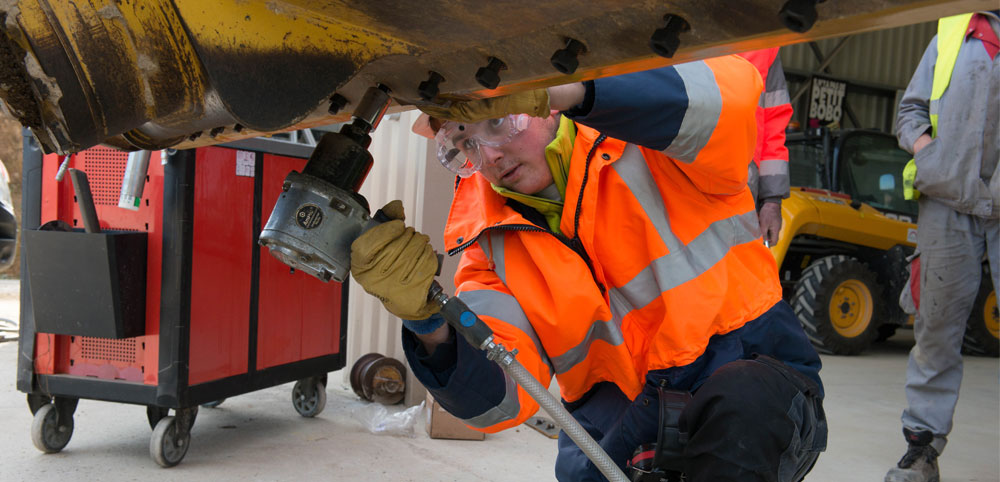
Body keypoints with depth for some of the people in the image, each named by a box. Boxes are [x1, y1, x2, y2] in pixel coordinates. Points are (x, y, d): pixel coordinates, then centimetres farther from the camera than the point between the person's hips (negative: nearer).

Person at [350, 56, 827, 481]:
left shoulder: (641, 146, -5)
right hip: (624, 417, 2)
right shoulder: (490, 243, 2)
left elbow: (733, 94, -29)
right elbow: (496, 402, -9)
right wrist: (427, 322, -30)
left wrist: (564, 90, -37)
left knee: (742, 404, -33)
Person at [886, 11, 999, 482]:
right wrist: (923, 148, 3)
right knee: (937, 324, 3)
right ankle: (923, 443, 12)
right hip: (948, 200, 1)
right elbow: (911, 107, 23)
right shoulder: (950, 31, 17)